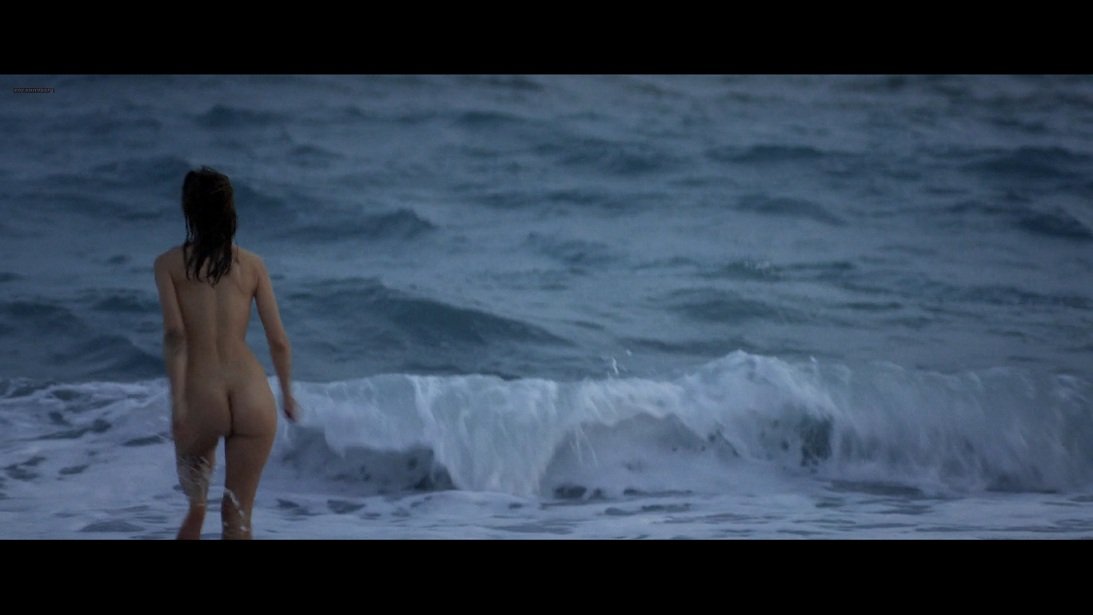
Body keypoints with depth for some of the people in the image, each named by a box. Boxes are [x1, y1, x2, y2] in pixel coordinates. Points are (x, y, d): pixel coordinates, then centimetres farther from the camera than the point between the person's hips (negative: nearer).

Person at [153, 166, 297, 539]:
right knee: (238, 515, 5)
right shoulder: (252, 264, 6)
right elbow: (278, 340, 6)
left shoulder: (169, 264, 2)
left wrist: (178, 403, -14)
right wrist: (287, 392, 21)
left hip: (201, 397, -1)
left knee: (195, 506, 25)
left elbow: (175, 335, -11)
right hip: (252, 396, 1)